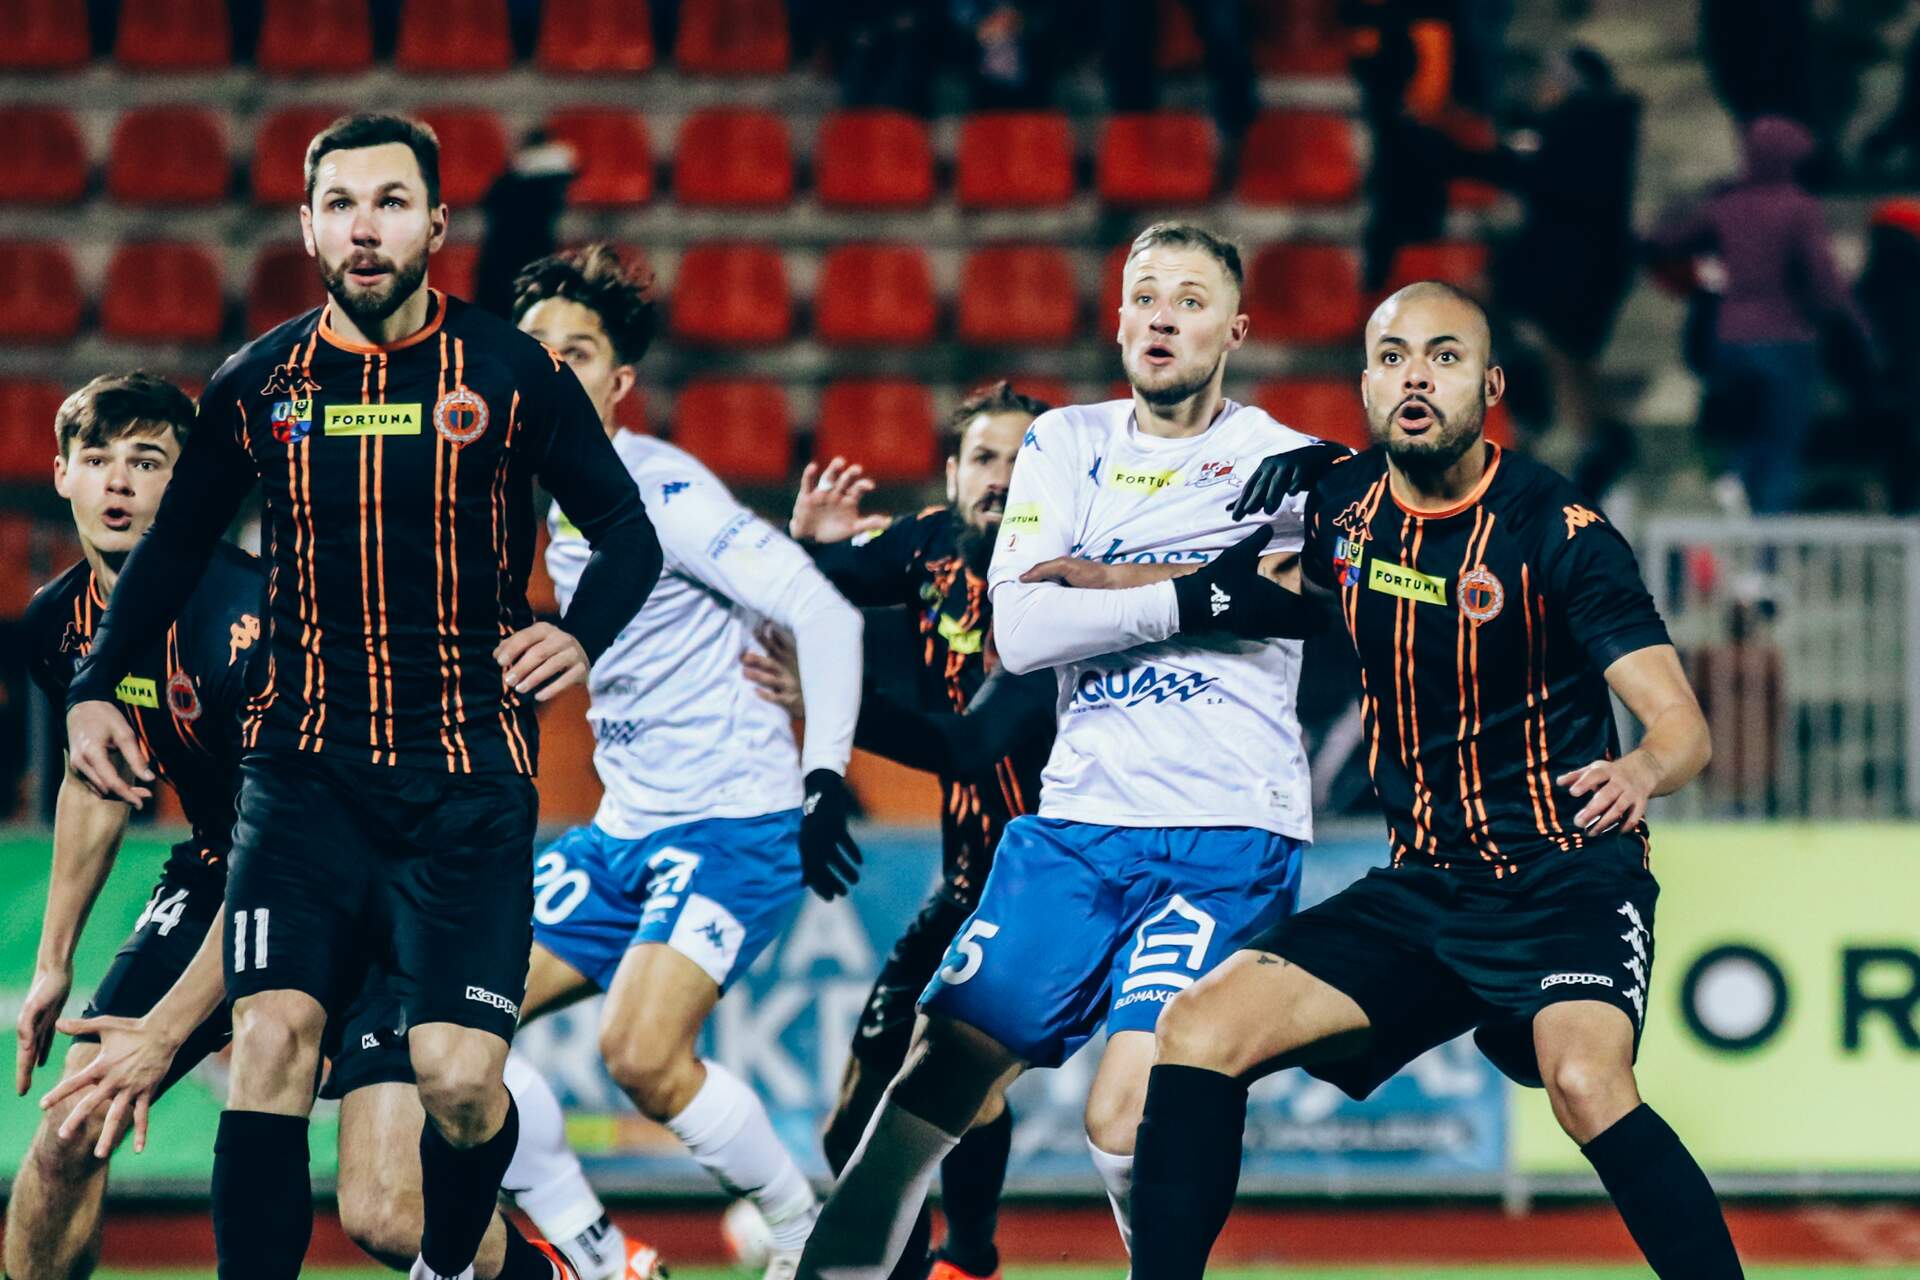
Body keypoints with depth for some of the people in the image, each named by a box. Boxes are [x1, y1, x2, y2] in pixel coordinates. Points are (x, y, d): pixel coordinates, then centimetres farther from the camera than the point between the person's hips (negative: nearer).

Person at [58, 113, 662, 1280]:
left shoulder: (516, 376, -2)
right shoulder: (257, 385, 4)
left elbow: (627, 529, 6)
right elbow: (177, 546, 17)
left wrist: (583, 637, -13)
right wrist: (95, 686, 8)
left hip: (468, 780, -2)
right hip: (304, 771, 2)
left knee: (462, 1083, -8)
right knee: (273, 1034, -16)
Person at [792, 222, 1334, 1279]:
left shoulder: (1289, 466, 2)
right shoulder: (1066, 444, 11)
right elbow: (1019, 630, -2)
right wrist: (1191, 598, -13)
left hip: (1228, 841, -4)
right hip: (1078, 824, 4)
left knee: (1124, 1119, -18)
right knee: (932, 1077, 1)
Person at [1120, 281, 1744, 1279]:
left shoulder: (1557, 532, -13)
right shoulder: (1339, 503, 2)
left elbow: (1681, 722, -19)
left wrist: (1641, 769, -42)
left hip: (1567, 876, -6)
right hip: (1421, 888, 6)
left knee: (1585, 1081, -34)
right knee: (1202, 1027, -10)